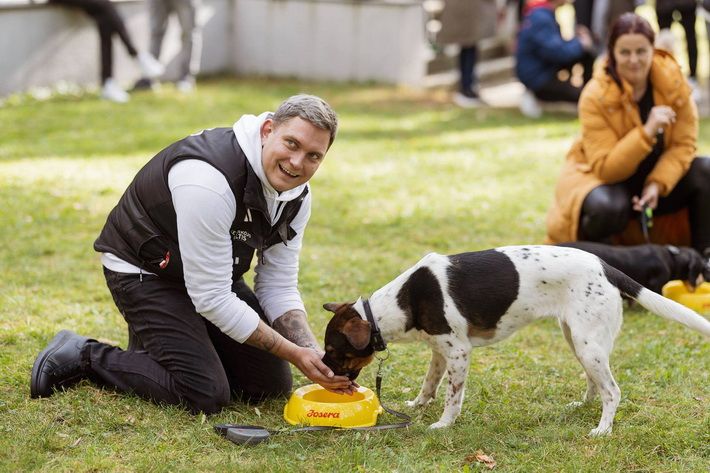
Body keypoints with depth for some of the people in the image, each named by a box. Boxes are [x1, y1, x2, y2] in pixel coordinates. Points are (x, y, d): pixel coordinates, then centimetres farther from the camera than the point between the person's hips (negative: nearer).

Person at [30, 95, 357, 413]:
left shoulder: (296, 194, -9)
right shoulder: (209, 179, -35)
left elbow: (279, 289, -3)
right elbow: (212, 298, -31)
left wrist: (313, 352, -20)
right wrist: (295, 353, -28)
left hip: (213, 274, 8)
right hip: (143, 271, -8)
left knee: (273, 385, 5)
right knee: (207, 396, -19)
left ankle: (154, 344, 22)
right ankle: (82, 356, -2)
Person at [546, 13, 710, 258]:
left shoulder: (673, 79, -14)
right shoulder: (595, 96, -23)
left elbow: (684, 144, -10)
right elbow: (605, 168, -26)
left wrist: (657, 184, -26)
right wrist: (647, 131, -37)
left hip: (657, 173, 4)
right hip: (604, 177, -4)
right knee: (606, 207, -37)